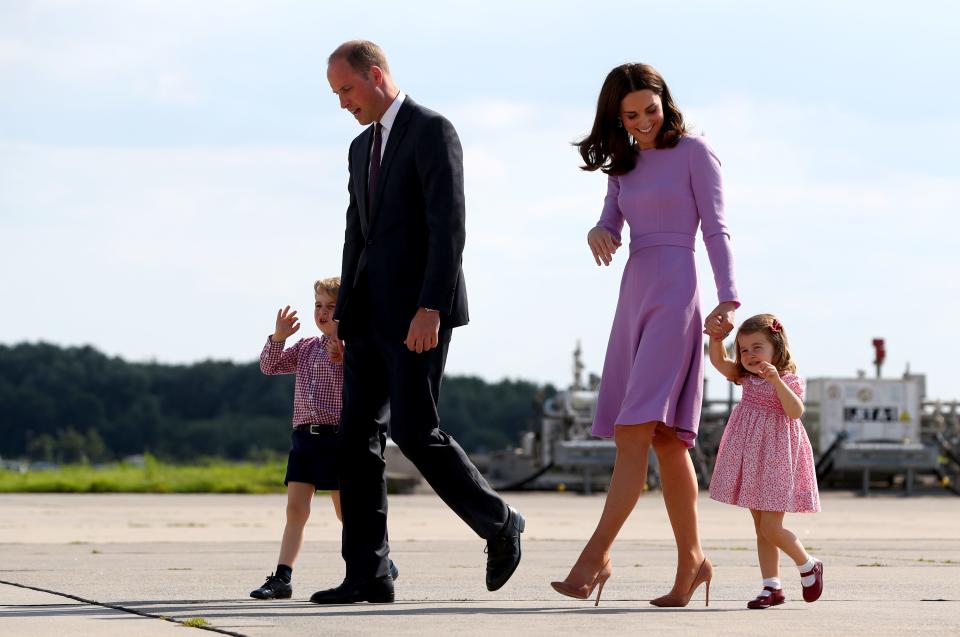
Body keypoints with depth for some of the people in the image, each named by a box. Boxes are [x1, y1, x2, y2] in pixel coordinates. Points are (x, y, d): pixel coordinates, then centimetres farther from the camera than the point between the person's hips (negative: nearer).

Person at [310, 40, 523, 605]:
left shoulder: (433, 132, -9)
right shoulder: (362, 148, 19)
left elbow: (449, 227, -17)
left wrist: (430, 310, -24)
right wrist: (342, 320, 15)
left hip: (419, 309, -8)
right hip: (372, 313, 8)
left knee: (415, 432, -12)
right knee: (358, 436, 0)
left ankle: (499, 524, 9)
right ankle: (368, 575, -1)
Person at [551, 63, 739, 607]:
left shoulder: (693, 152, 0)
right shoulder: (623, 164, 18)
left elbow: (716, 230, -5)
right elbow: (611, 225, 11)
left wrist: (729, 300, -17)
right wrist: (598, 235, -15)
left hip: (674, 294, -7)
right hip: (635, 297, 7)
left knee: (635, 431, -15)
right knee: (665, 439, 6)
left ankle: (597, 556, -21)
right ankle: (692, 560, 10)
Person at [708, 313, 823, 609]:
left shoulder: (789, 381, -8)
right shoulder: (747, 378, 10)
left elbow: (795, 411, -24)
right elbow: (719, 361, 6)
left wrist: (776, 381, -34)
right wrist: (716, 336, -10)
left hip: (776, 459, -7)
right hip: (751, 460, 7)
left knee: (770, 528, -9)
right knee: (760, 527, 8)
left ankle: (808, 565, 16)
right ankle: (772, 587, 12)